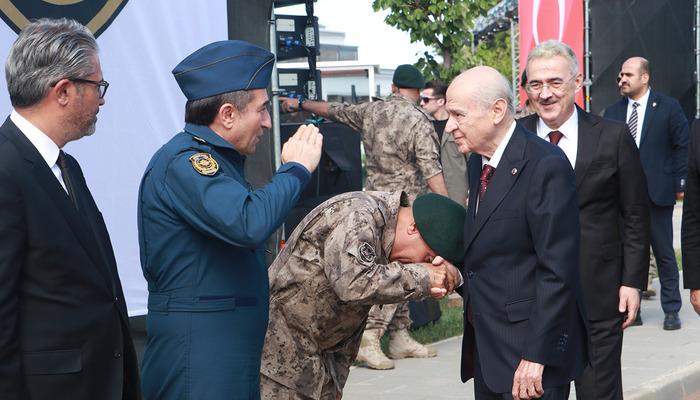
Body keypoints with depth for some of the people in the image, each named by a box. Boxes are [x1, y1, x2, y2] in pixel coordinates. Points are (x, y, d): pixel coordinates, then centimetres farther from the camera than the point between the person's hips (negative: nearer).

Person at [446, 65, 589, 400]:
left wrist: (537, 356, -21)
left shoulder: (545, 166, -17)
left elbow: (557, 271, -20)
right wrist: (461, 278, -3)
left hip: (529, 346, -8)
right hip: (485, 346, 8)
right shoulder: (478, 161, 9)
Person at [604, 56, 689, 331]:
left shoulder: (668, 108, -2)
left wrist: (680, 185, -5)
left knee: (664, 253, 5)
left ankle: (671, 310, 14)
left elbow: (682, 147, -1)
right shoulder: (613, 112, 7)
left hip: (657, 193, -3)